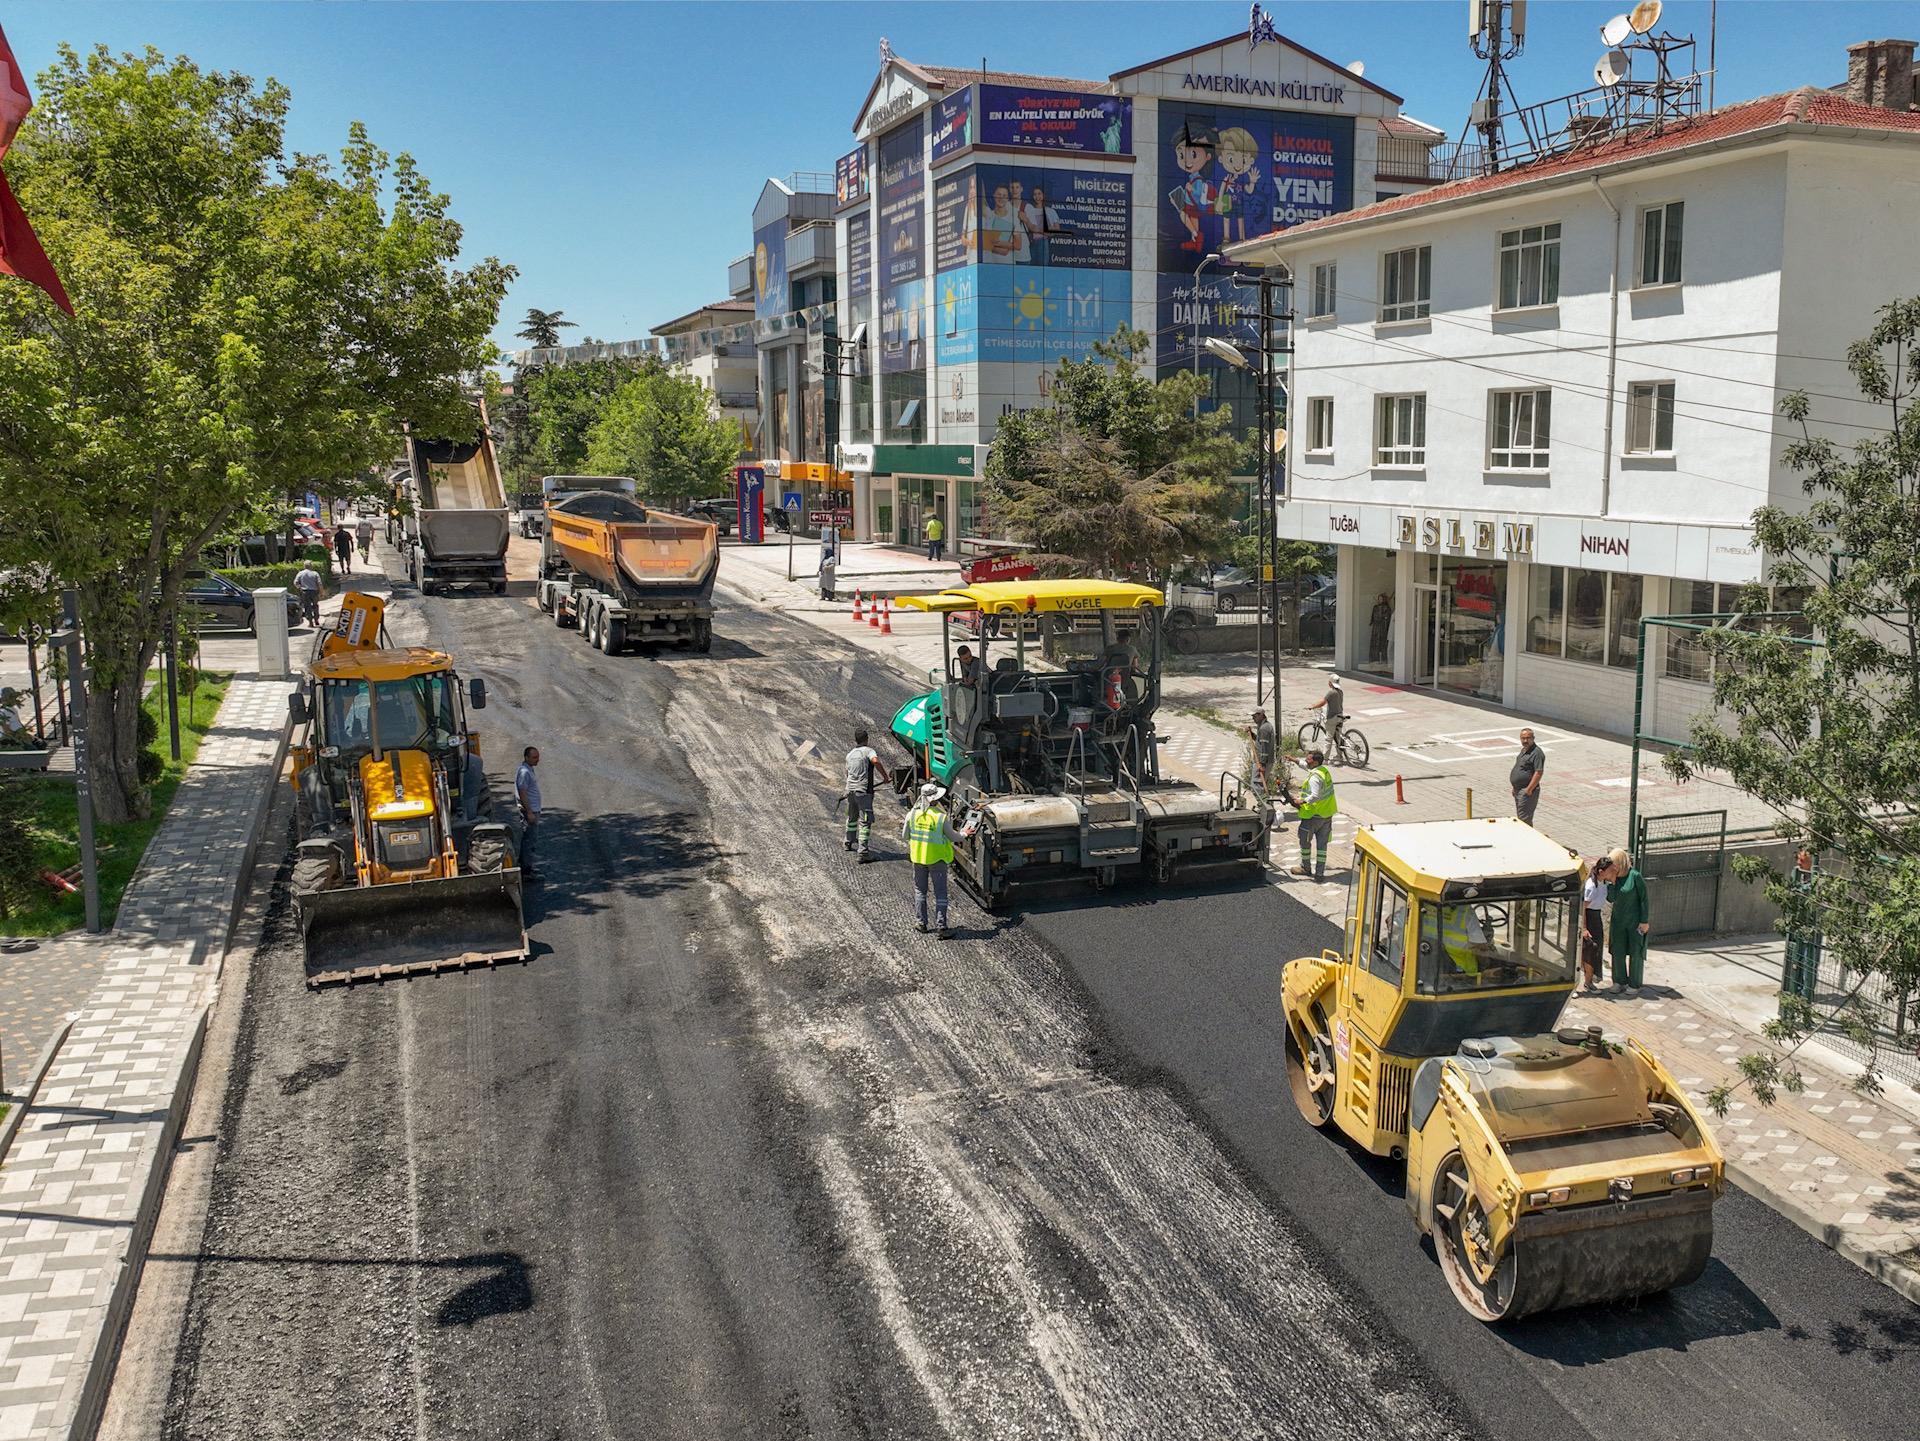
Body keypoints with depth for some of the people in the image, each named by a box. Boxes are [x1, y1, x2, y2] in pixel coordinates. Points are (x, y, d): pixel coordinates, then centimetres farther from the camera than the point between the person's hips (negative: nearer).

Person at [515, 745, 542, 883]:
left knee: (529, 840, 15)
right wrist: (529, 813, -23)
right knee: (528, 841, -7)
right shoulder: (524, 772, -18)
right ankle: (526, 872, -4)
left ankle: (527, 867, 23)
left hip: (533, 810, 10)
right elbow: (522, 793, -22)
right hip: (529, 811, -10)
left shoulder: (529, 770, 13)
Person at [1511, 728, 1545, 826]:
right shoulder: (1524, 750, 14)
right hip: (1518, 790, 10)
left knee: (1524, 819, -10)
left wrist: (1529, 790, -23)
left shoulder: (1537, 753, -17)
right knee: (1520, 817, 17)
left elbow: (1539, 772, -23)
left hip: (1527, 792, -10)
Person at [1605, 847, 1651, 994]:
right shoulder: (1614, 877, -1)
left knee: (1635, 953, 4)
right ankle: (1620, 981, 20)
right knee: (1617, 952, 7)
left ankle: (1635, 984, 16)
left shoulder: (1635, 876, -17)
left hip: (1636, 921, -5)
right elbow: (1611, 898, -5)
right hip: (1618, 921, 5)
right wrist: (1611, 882, -18)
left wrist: (1645, 921, -14)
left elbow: (1644, 898, -14)